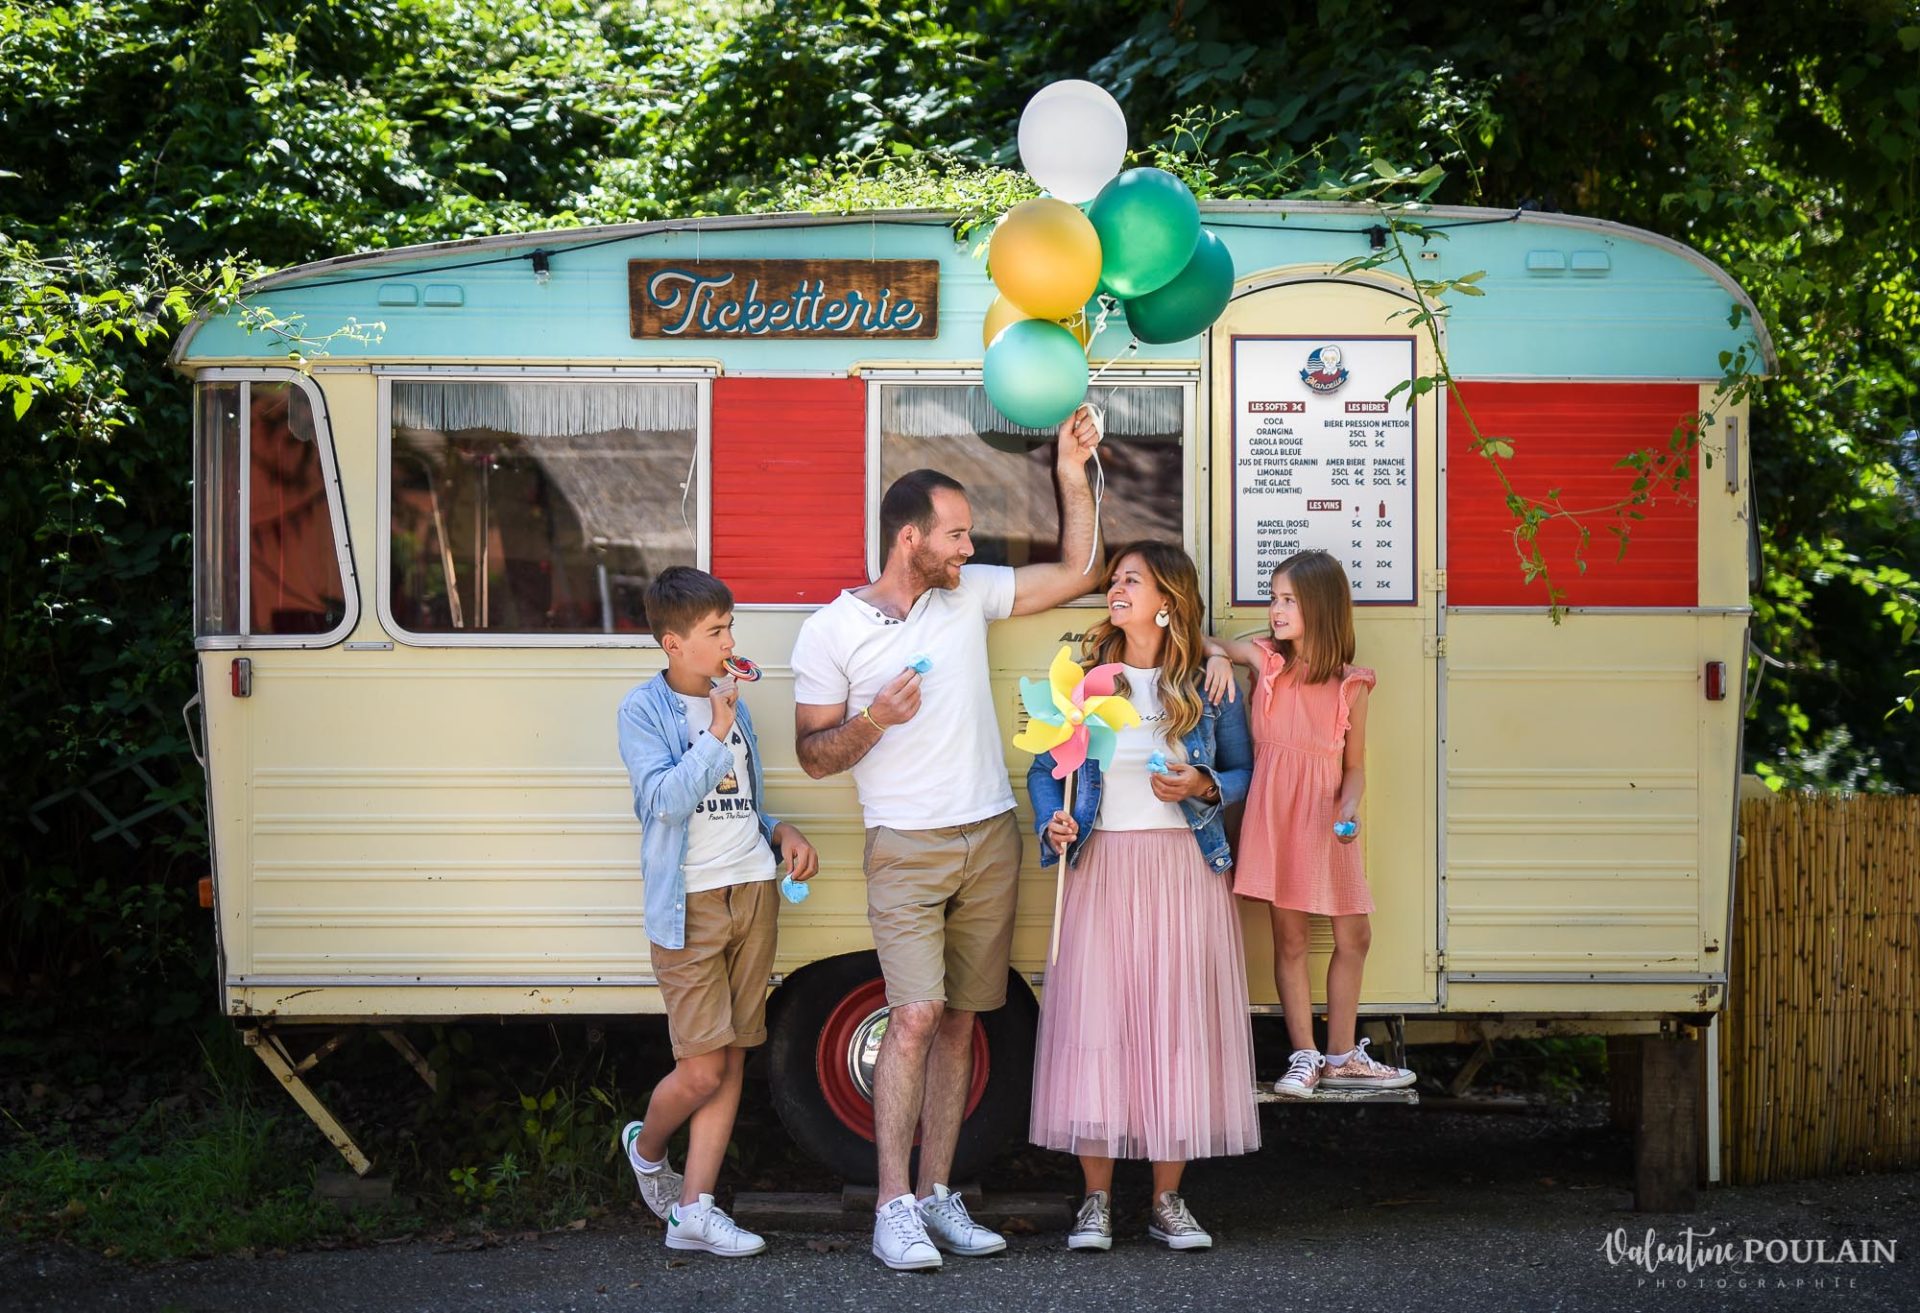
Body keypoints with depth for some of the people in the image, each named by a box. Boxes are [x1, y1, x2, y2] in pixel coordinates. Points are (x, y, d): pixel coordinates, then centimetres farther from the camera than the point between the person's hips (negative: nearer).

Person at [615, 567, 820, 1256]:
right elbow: (665, 799, -19)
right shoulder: (644, 711, -5)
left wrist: (782, 832, 8)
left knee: (732, 1060, 3)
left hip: (753, 891, 6)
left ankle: (694, 1208, 8)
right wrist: (716, 734, -18)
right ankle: (646, 1148, 21)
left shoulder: (732, 702, 15)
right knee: (702, 1067, -10)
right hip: (689, 904, -6)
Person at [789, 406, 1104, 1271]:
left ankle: (937, 1197, 12)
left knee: (958, 1022, 6)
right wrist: (874, 720, -19)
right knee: (916, 1014, -17)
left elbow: (1077, 572, 14)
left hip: (990, 841, 5)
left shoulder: (971, 593, 8)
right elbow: (813, 755, -1)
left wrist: (1073, 474, 5)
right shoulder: (831, 631, -3)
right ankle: (893, 1209, -14)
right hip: (907, 849, -5)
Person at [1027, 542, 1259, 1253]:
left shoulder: (1211, 686, 4)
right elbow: (1045, 769, 10)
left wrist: (1205, 788, -9)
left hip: (1185, 868, 0)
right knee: (1094, 1022, -4)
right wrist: (1053, 825, -8)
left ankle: (1168, 1201, 9)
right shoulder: (1085, 679, 6)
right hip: (1101, 867, 0)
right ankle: (1096, 1201, 6)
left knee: (1179, 1024, -1)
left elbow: (1244, 771, 11)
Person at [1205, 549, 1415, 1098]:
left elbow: (1355, 766, 5)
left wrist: (1349, 806, -15)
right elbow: (1204, 642, 12)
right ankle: (1304, 1058, 9)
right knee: (1289, 936, 1)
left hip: (1328, 822, 1)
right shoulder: (1265, 659, 0)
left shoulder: (1351, 685, 0)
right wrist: (1218, 658, -11)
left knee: (1354, 936, 5)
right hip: (1277, 814, -1)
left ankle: (1341, 1056, 19)